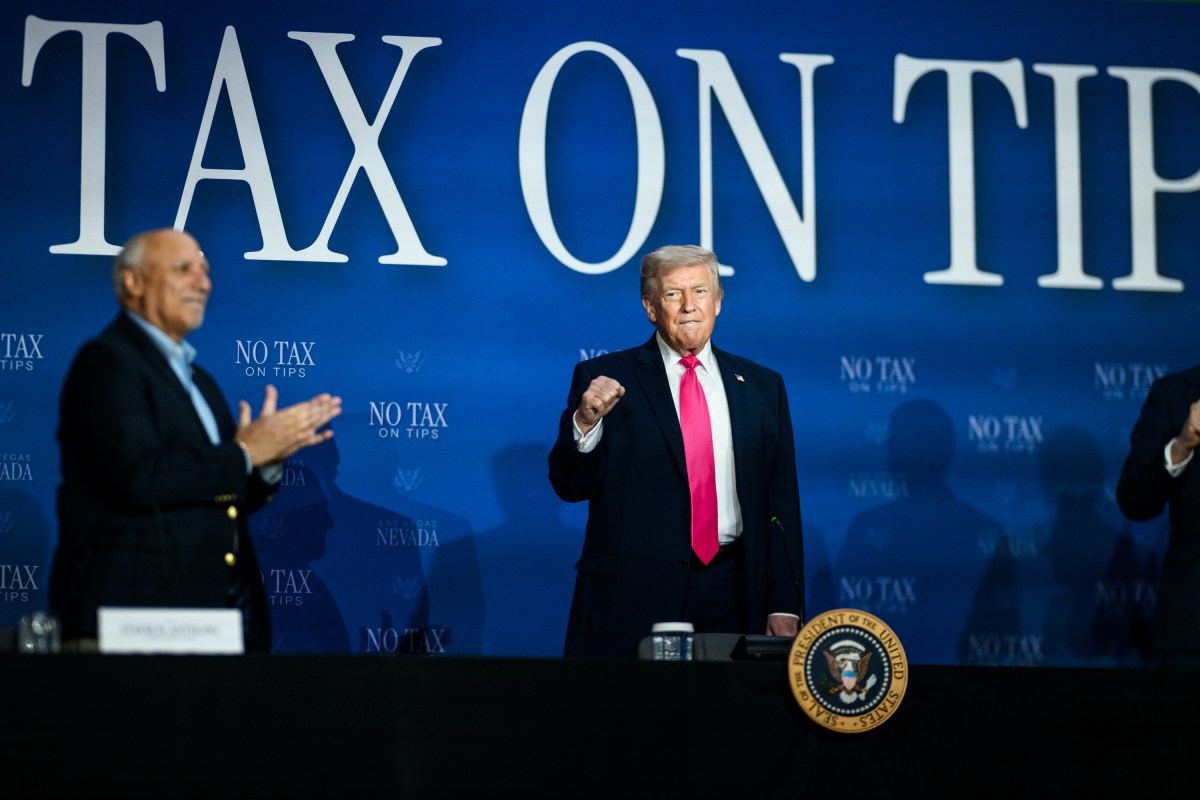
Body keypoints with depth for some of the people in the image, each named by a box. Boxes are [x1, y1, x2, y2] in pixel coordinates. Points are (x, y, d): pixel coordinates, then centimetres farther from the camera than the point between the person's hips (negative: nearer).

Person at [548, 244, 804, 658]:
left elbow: (781, 503, 11)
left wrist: (784, 606, 5)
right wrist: (585, 421, -19)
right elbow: (570, 487, 0)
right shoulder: (604, 378, 5)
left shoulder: (762, 386, 13)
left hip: (731, 593, 2)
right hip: (632, 592, -2)